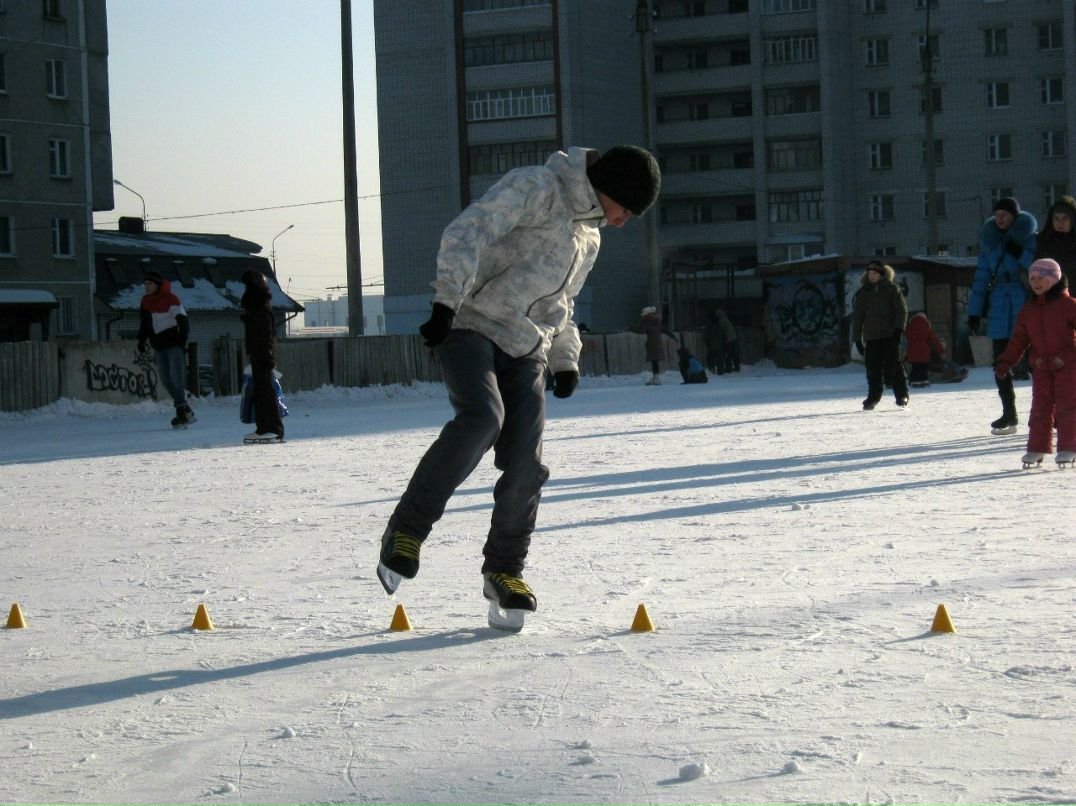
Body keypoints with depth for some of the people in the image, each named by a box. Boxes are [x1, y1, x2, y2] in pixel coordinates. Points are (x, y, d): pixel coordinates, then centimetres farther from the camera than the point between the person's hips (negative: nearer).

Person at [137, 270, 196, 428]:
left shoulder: (171, 299, -10)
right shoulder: (146, 301, 10)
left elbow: (183, 321, -12)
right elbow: (144, 323, 21)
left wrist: (182, 341, -18)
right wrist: (141, 341, 14)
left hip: (173, 344, -7)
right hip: (159, 346, 7)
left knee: (176, 378, -14)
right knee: (166, 380, 4)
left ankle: (182, 412, -14)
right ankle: (186, 412, 12)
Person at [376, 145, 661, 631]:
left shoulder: (590, 236, 23)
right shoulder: (537, 187, -5)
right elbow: (467, 232, -17)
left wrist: (566, 358, 24)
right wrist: (447, 299, -27)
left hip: (525, 351, 7)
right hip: (470, 327, -7)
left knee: (525, 463, -5)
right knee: (481, 418, -30)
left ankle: (504, 571, 11)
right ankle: (406, 531, -19)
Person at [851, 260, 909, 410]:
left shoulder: (891, 289, 6)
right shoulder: (862, 293, 13)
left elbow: (902, 309, 2)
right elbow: (857, 316, 15)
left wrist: (899, 328, -11)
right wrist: (857, 339, 11)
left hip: (890, 335, -3)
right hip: (871, 337, 3)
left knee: (893, 365, -10)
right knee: (872, 368, 0)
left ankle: (902, 395, -5)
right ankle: (873, 396, 12)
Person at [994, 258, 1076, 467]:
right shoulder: (1028, 310, 7)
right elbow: (1018, 340, 9)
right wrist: (1006, 362, 1)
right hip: (1041, 367, 4)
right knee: (1040, 408, 5)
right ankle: (1037, 448, 11)